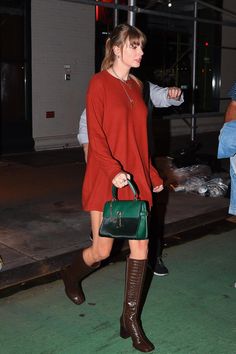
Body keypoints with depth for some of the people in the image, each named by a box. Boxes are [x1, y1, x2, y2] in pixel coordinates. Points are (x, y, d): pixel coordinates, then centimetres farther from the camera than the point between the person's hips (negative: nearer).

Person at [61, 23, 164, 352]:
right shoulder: (100, 83, -8)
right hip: (106, 178, -6)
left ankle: (131, 319, 16)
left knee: (141, 246, 3)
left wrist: (151, 173, 16)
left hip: (136, 177, 6)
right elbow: (95, 135, -14)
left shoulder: (136, 86, 12)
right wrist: (113, 170, -25)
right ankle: (71, 274, 39)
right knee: (102, 250, 3)